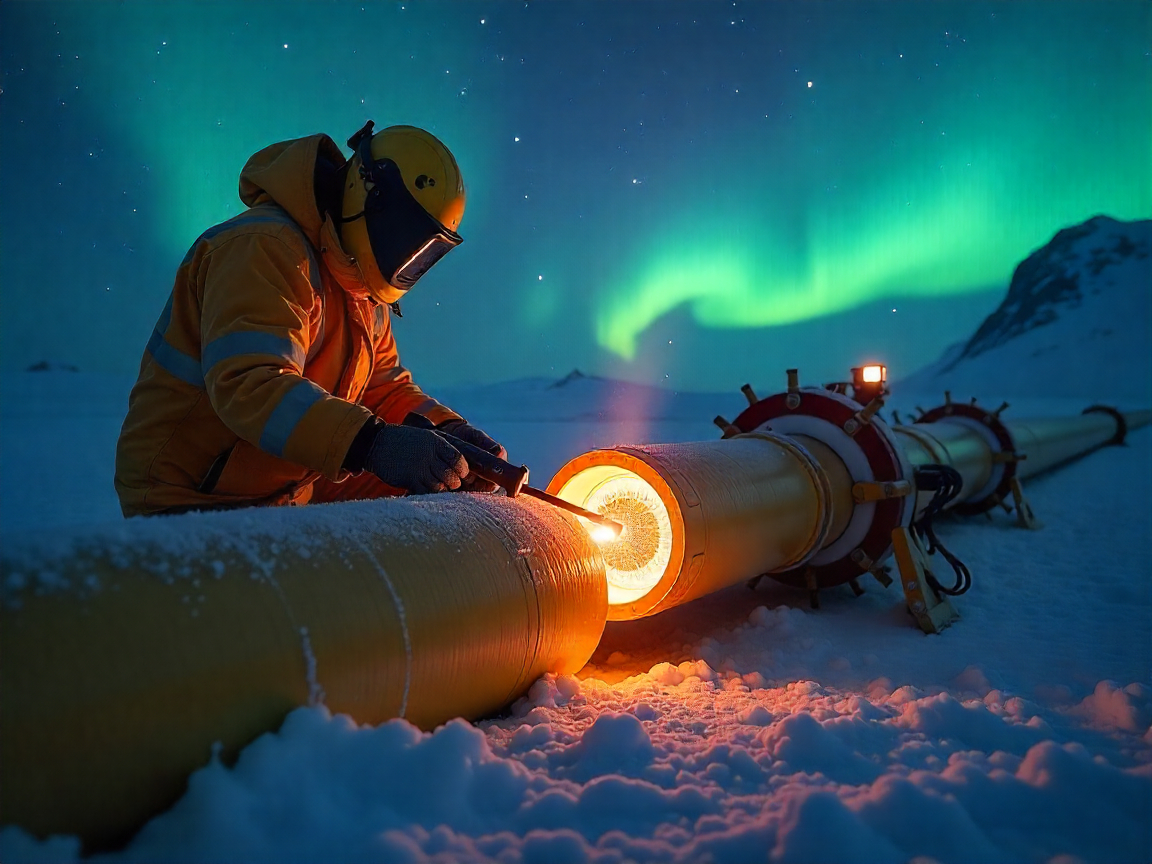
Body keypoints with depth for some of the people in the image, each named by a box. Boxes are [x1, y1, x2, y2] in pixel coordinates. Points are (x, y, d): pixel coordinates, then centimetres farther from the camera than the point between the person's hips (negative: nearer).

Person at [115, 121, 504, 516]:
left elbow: (384, 388, 14)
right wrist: (373, 444, -44)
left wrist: (447, 432, -6)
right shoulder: (264, 250, -20)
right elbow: (248, 385, -33)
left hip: (294, 492, 9)